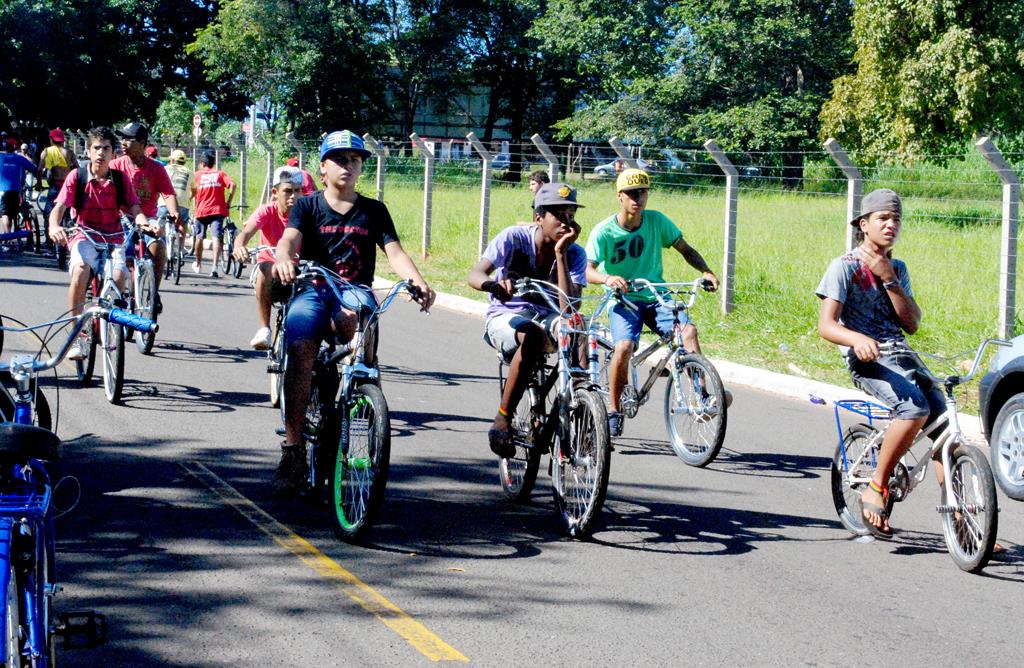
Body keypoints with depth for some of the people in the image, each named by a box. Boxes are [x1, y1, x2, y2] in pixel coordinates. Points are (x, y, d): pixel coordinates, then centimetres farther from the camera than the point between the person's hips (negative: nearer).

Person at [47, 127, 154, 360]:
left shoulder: (121, 178, 4)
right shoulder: (77, 176, -2)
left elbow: (134, 207, -2)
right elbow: (60, 206, -11)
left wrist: (143, 222, -26)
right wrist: (54, 226, -33)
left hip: (113, 238, 1)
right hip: (84, 236, -1)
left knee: (119, 274, -29)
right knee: (81, 269, -34)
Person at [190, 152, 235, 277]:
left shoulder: (197, 174, 11)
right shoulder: (220, 174, 12)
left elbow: (193, 190, -3)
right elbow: (232, 185, -3)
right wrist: (228, 203, 3)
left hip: (202, 210, 0)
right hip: (218, 209, 0)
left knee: (199, 237, 18)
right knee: (216, 237, -10)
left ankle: (198, 265, 33)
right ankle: (214, 266, -27)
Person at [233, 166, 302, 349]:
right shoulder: (267, 212, -15)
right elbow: (247, 231, -32)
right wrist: (239, 246, -56)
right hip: (270, 262, -2)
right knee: (266, 270, -36)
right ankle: (264, 329, -25)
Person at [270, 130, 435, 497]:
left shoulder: (374, 211, 15)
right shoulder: (307, 206, 11)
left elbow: (395, 252, 4)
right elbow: (290, 238, -7)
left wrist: (418, 281, -18)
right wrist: (283, 258, -33)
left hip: (355, 290, 0)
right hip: (313, 290, 0)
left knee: (354, 317, -39)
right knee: (300, 349, -29)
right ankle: (293, 448, -26)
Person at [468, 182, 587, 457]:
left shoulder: (574, 253, -7)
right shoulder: (514, 237, -12)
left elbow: (569, 307, -20)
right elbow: (475, 275, -21)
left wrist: (560, 253, -23)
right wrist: (492, 285, -45)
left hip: (547, 318, 2)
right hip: (506, 315, -2)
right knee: (532, 335, -39)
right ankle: (502, 419, -29)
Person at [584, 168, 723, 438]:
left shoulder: (657, 221, -1)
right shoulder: (604, 232, -9)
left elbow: (685, 249, 6)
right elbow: (588, 270, -17)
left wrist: (706, 272, -12)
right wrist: (607, 278, -39)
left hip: (656, 297, 2)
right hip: (623, 300, -2)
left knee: (688, 330, -26)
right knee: (624, 347, -28)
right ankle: (615, 410, -8)